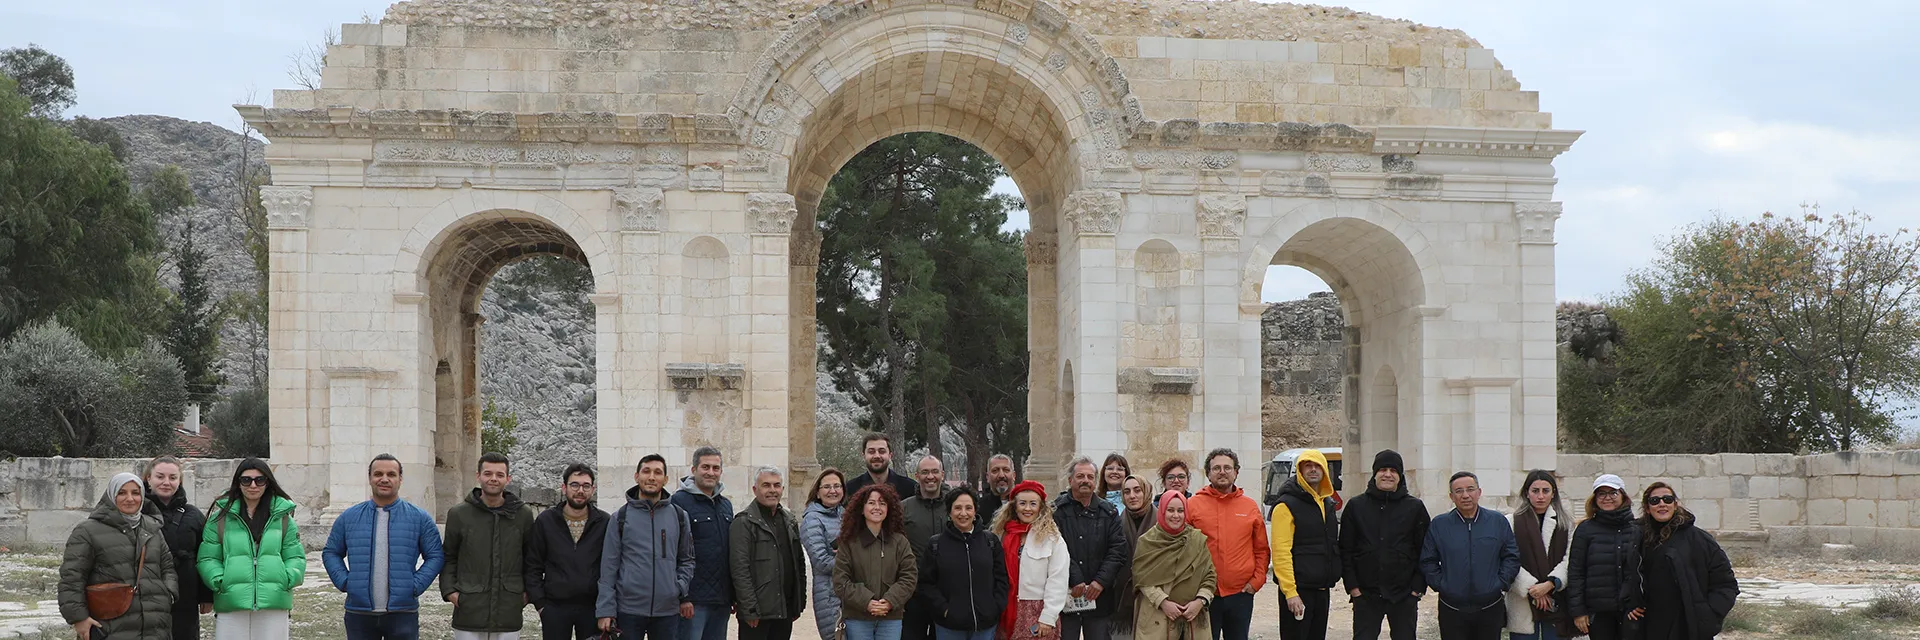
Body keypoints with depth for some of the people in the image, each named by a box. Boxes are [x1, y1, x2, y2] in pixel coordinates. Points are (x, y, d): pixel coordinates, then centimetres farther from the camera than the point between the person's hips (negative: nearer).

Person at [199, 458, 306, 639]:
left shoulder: (282, 518, 11)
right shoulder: (220, 518, 7)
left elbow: (296, 557, 11)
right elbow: (207, 559, 6)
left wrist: (288, 579, -8)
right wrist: (220, 581, -12)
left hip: (275, 605, 1)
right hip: (231, 606, -1)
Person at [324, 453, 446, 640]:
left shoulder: (420, 518, 3)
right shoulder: (349, 517, 8)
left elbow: (436, 556, 4)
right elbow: (331, 553, 14)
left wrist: (416, 585, -8)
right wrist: (344, 582, -1)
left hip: (403, 613, -1)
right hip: (359, 613, 1)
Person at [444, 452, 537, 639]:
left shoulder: (523, 514, 5)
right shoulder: (458, 514, 3)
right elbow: (448, 558, 10)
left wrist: (528, 590, 5)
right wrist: (449, 590, -2)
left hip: (509, 615, 1)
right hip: (468, 613, -1)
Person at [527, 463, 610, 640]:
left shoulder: (604, 522, 1)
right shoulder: (545, 520, 2)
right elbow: (533, 566, 4)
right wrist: (539, 602, -4)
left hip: (592, 607, 0)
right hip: (555, 607, 0)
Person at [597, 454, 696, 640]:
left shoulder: (679, 516, 7)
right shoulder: (620, 518, 2)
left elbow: (686, 559, 13)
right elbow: (608, 567, 0)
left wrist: (683, 592, -2)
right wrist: (605, 610, -5)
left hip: (668, 611, 2)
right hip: (628, 610, -2)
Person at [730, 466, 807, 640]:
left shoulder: (789, 520, 16)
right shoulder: (744, 522, -7)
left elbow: (799, 563, 19)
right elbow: (739, 569, -13)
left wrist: (799, 603, 12)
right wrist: (750, 610, -18)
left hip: (785, 611, 6)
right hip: (756, 613, -6)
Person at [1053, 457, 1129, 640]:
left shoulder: (1109, 513, 10)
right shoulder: (1057, 511, 0)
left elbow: (1118, 550, 2)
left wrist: (1101, 581, -10)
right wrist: (1074, 581, -17)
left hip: (1099, 596, 3)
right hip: (1066, 596, -3)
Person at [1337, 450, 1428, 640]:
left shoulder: (1415, 508, 3)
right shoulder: (1356, 506, 3)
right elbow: (1345, 551, 4)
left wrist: (1418, 588, -4)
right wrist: (1352, 586, -3)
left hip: (1404, 596, 0)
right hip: (1365, 594, 0)